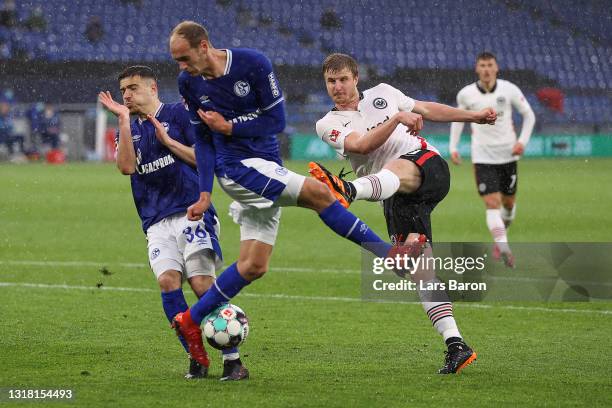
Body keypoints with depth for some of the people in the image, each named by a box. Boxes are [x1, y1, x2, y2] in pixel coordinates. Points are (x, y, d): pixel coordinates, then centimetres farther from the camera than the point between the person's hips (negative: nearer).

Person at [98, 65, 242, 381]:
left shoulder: (179, 114, 6)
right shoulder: (129, 130, 19)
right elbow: (127, 166, -2)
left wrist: (168, 141, -5)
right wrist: (123, 120, -4)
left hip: (191, 211, -4)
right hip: (157, 222, 4)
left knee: (202, 283, -16)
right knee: (167, 280, -18)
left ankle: (232, 357, -9)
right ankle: (196, 357, -9)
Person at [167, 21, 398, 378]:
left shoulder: (254, 64, -8)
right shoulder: (189, 83, 0)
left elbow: (277, 119, -6)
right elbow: (203, 139, 8)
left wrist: (229, 127, -11)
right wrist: (205, 193, 2)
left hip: (267, 168, 2)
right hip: (237, 168, -2)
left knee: (253, 266, 1)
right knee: (318, 192, -22)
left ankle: (192, 320, 16)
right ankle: (389, 255, -12)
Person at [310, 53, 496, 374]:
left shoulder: (382, 93, 20)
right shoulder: (328, 125, 11)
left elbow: (427, 109, 31)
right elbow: (362, 145, -7)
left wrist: (474, 116, 27)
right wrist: (397, 118, -15)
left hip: (428, 166, -2)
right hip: (397, 198, 2)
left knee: (396, 170, -37)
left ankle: (347, 191, -71)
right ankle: (455, 346, -14)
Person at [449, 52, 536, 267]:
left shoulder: (509, 90, -5)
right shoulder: (466, 94, -3)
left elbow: (528, 114, 6)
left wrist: (522, 141, -6)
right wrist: (453, 147, 8)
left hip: (508, 155, 2)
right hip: (482, 157, -2)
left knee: (508, 203, 12)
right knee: (492, 204, -15)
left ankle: (499, 238, 39)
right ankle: (504, 250, -23)